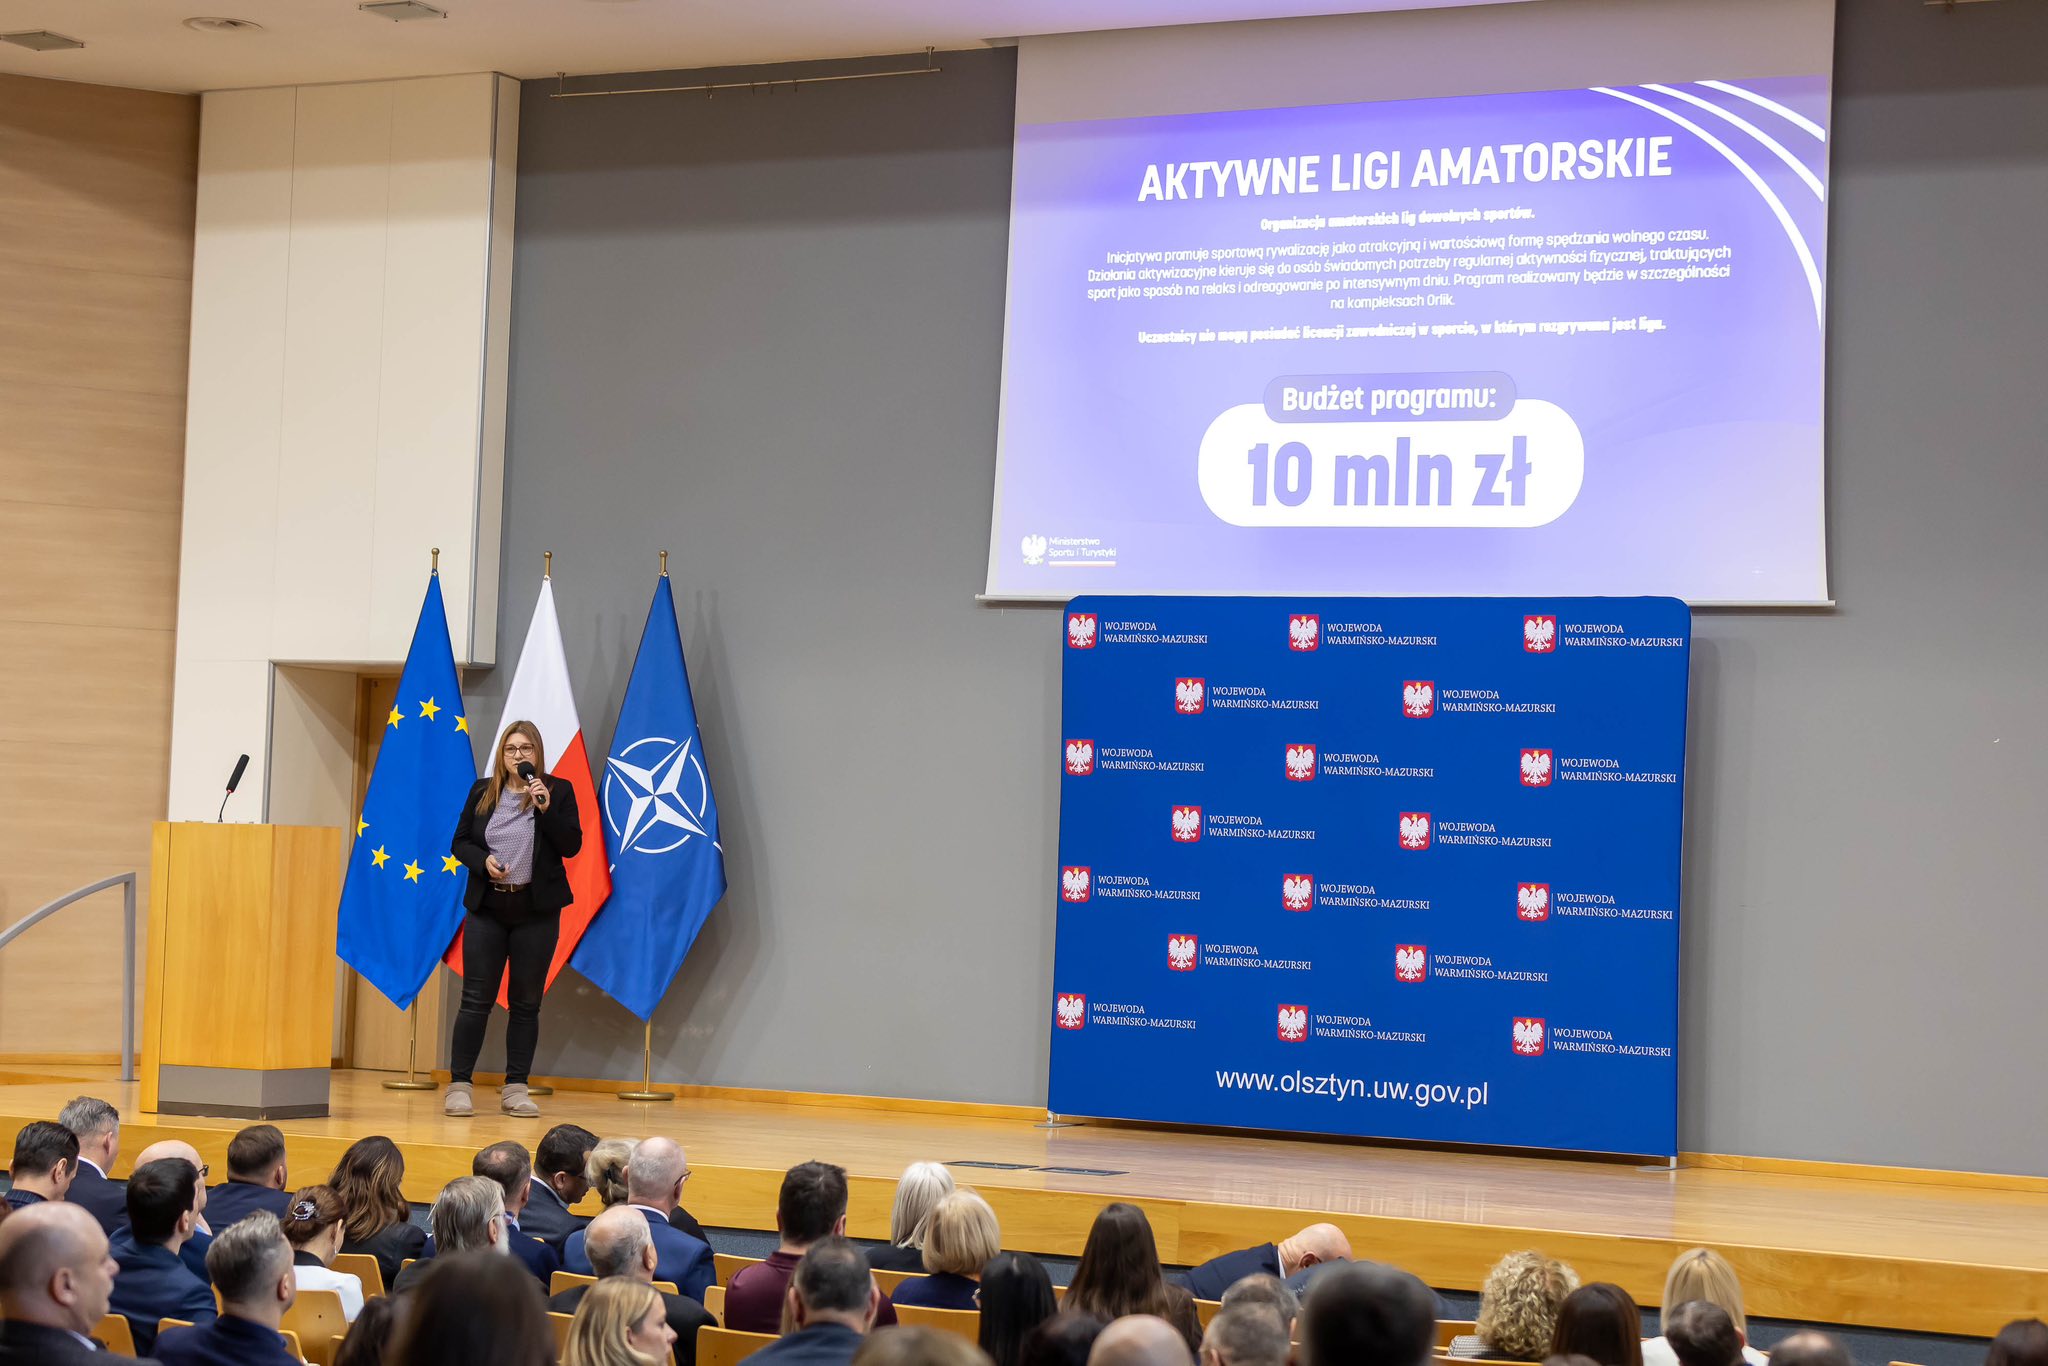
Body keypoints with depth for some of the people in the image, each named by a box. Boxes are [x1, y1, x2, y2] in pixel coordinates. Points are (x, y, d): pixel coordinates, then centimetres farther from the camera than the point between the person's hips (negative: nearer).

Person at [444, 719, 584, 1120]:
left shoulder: (558, 791, 2)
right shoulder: (482, 792, 8)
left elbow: (572, 845, -5)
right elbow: (460, 842, 9)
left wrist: (546, 807, -17)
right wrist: (483, 861, -10)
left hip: (536, 909, -1)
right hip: (487, 906, 1)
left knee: (526, 1002, 3)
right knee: (476, 998, -2)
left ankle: (515, 1088, 8)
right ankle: (458, 1085, 1)